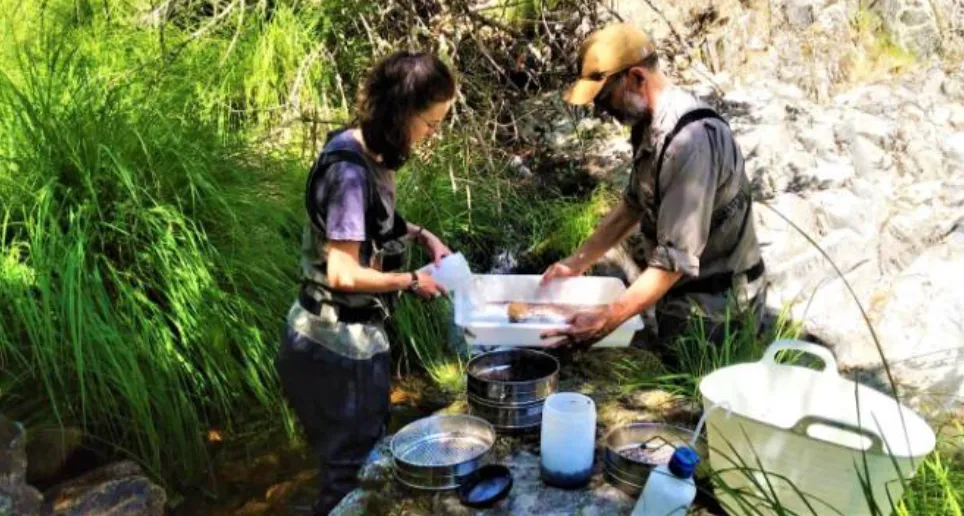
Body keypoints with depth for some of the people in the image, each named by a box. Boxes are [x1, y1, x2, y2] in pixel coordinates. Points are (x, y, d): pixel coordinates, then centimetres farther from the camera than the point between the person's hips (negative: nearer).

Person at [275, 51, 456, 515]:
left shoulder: (368, 153, 3)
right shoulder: (350, 170, -25)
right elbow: (343, 274, -27)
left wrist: (421, 235, 7)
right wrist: (412, 281, -13)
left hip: (343, 340, 9)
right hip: (338, 349, -9)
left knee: (359, 464, 23)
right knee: (352, 476, 9)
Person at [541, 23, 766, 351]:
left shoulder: (691, 141, -28)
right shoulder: (651, 123, 1)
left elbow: (677, 258, -29)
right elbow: (634, 204, 13)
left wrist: (608, 320, -28)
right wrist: (579, 262, 9)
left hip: (711, 303, -8)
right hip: (682, 289, 8)